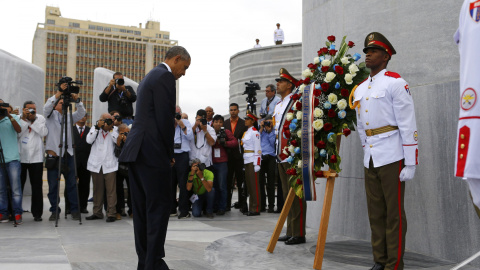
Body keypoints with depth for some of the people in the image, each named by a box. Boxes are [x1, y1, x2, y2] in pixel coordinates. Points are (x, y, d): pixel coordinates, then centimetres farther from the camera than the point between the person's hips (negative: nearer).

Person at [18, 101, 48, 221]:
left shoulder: (40, 118, 7)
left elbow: (44, 133, -8)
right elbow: (17, 133, -12)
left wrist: (33, 120, -9)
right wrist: (24, 119, -13)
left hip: (36, 157, 1)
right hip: (20, 157, -1)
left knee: (37, 186, 3)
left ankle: (37, 213, 11)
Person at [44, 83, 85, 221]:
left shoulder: (70, 117, 15)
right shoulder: (51, 115, 7)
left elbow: (81, 113, 0)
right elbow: (46, 107, -13)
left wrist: (77, 100, -16)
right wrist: (59, 92, -20)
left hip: (68, 154, 2)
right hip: (53, 154, -2)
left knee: (72, 183, 2)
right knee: (53, 185, 2)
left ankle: (74, 210, 8)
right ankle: (54, 210, 13)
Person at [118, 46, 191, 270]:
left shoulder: (150, 77, 23)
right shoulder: (165, 77, -8)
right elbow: (165, 119, -15)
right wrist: (170, 154, -4)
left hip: (135, 151, 10)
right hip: (153, 153, -10)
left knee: (142, 209, 11)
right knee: (160, 206, -5)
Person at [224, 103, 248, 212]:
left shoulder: (243, 123, 4)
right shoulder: (224, 123, 12)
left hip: (239, 155, -2)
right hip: (228, 155, 2)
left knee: (241, 180, 1)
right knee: (228, 180, 6)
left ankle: (242, 203, 8)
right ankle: (227, 204, 12)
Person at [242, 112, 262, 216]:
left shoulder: (254, 132, -8)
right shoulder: (246, 132, 17)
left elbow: (258, 149, -13)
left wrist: (257, 164, -18)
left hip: (252, 161, -9)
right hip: (246, 161, 9)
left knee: (254, 185, -5)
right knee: (249, 185, 10)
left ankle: (256, 209, 0)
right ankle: (251, 208, 16)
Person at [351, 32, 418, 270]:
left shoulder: (395, 82, -6)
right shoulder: (359, 89, 14)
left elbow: (408, 125, -11)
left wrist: (411, 163, -13)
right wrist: (367, 151, 18)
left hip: (392, 158, -7)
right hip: (370, 159, 7)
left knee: (394, 214, 1)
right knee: (375, 213, 12)